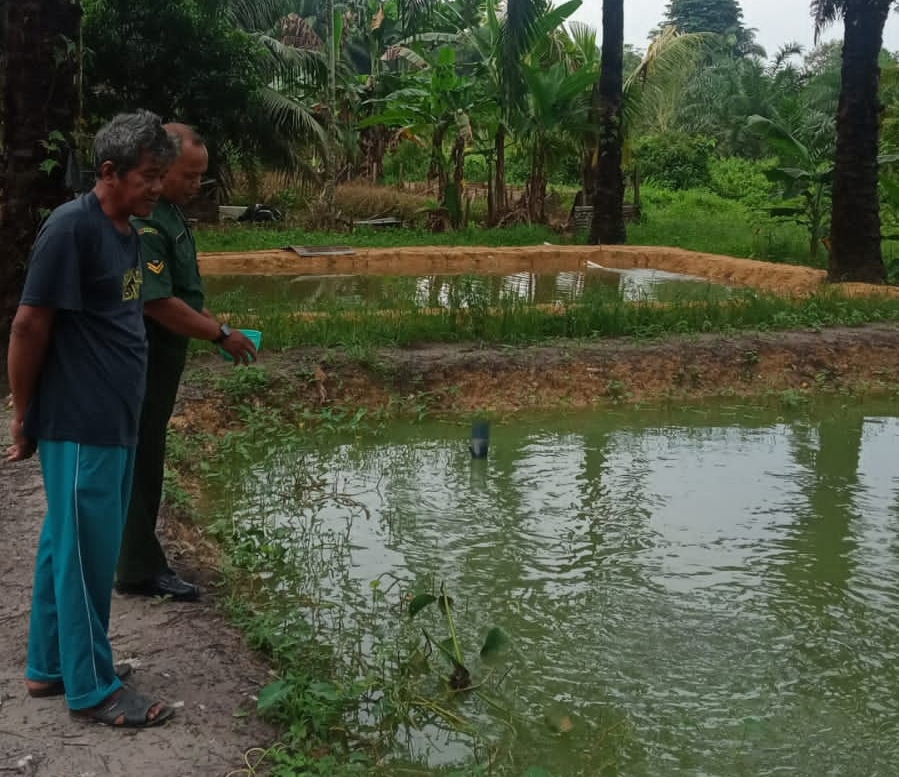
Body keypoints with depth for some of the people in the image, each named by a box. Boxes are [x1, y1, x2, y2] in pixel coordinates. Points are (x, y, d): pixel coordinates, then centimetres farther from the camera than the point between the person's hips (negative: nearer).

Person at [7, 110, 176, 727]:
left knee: (65, 546, 17)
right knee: (87, 553, 2)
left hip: (115, 421, 9)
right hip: (80, 426, -9)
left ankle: (49, 668, 30)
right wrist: (24, 416, -10)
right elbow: (29, 326, -15)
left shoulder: (126, 230, 10)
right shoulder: (71, 228, -17)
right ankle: (92, 687, 15)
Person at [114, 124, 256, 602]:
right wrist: (220, 335, -19)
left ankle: (135, 556, 29)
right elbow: (157, 303, -26)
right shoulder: (142, 222, -23)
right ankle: (140, 570, 8)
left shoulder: (169, 211, 10)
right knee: (141, 458, -2)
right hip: (142, 360, -10)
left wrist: (214, 324, 14)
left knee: (147, 455, 16)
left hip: (162, 355, 10)